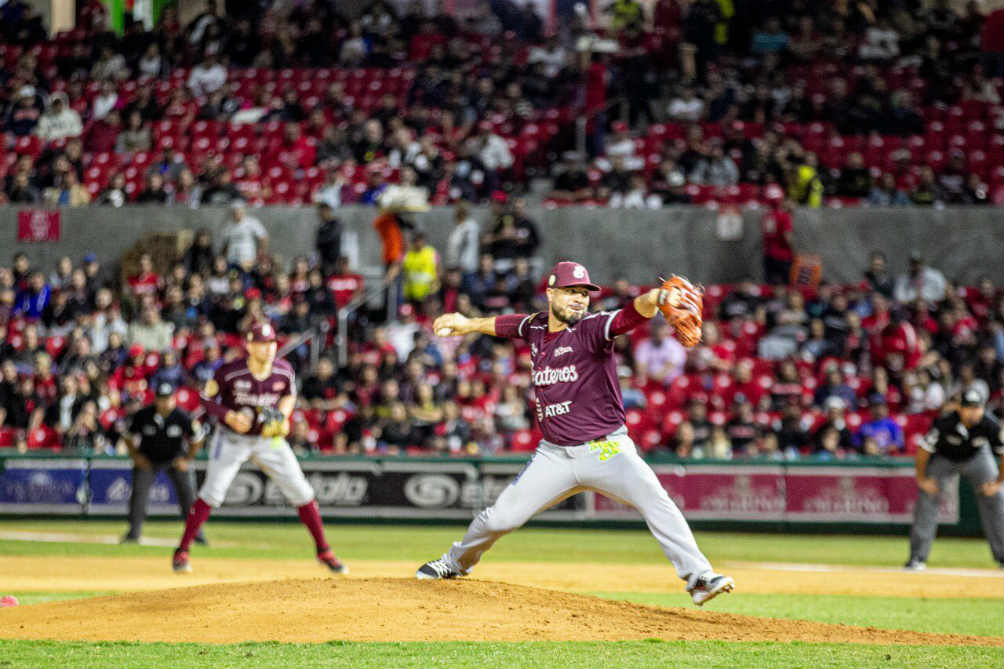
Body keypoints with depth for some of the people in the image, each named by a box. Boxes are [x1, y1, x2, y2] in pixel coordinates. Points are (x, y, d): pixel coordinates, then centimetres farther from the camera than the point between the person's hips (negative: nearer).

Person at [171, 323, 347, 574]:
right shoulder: (230, 372, -23)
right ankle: (182, 551, -3)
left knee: (301, 492, -1)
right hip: (232, 438, -3)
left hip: (269, 438, 3)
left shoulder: (284, 371, -13)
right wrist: (230, 416, -26)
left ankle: (324, 551, 12)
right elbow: (207, 399, -11)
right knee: (213, 492, -15)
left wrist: (283, 416, -9)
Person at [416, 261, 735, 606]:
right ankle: (456, 562, 35)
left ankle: (699, 577, -27)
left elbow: (633, 313, -30)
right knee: (500, 517, 6)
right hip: (555, 456, 4)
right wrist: (469, 324, 44)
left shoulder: (591, 328, -10)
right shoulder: (536, 327, 6)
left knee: (655, 501, -27)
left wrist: (658, 297, -51)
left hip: (607, 450, -4)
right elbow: (505, 324, 30)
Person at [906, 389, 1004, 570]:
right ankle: (917, 557, -8)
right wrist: (922, 479, -15)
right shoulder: (944, 423, -35)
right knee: (926, 497, -13)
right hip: (944, 458, -1)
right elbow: (923, 450, -22)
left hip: (977, 456, 1)